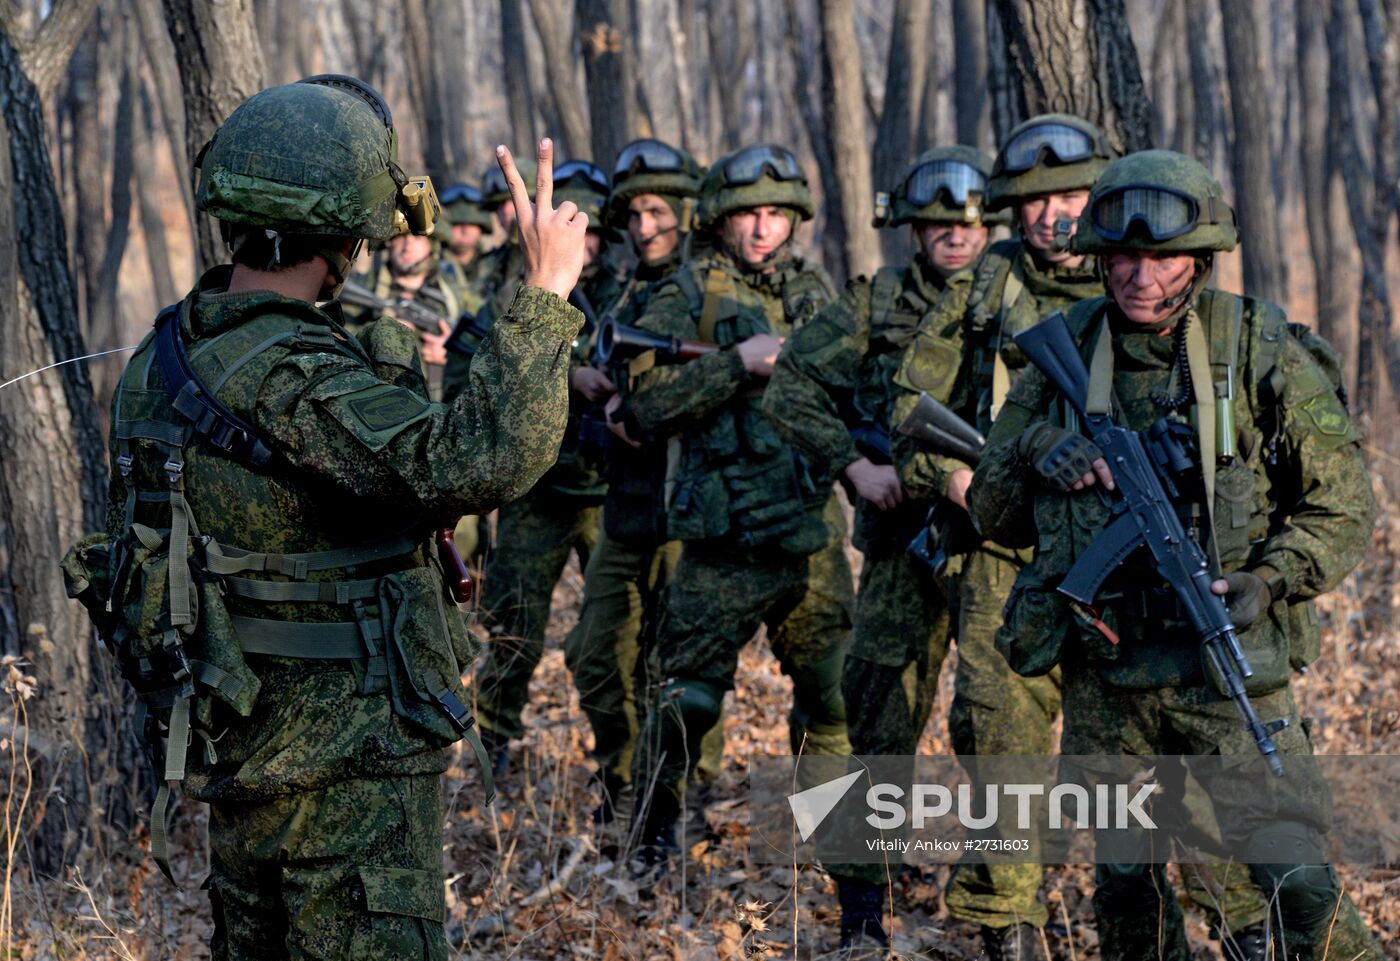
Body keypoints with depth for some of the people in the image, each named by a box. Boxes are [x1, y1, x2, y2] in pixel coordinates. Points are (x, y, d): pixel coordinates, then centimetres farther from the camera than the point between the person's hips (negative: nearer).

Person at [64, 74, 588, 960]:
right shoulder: (294, 380, -24)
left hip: (242, 747, 9)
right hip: (347, 768, -9)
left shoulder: (166, 356, 5)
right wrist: (545, 296, -28)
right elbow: (481, 462, -35)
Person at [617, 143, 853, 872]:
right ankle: (652, 844, 11)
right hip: (724, 542, -5)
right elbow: (639, 408, -14)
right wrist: (737, 364, -20)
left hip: (814, 534, 5)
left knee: (835, 696, 12)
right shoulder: (688, 297, -3)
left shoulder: (815, 293, 12)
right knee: (687, 700, -3)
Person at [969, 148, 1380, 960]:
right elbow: (993, 513, 10)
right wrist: (1035, 450, -11)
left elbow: (1343, 509, -1)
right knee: (1126, 888, 12)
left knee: (1295, 881, -12)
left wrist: (1268, 582, -17)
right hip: (1104, 675, 4)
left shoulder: (1263, 352, -5)